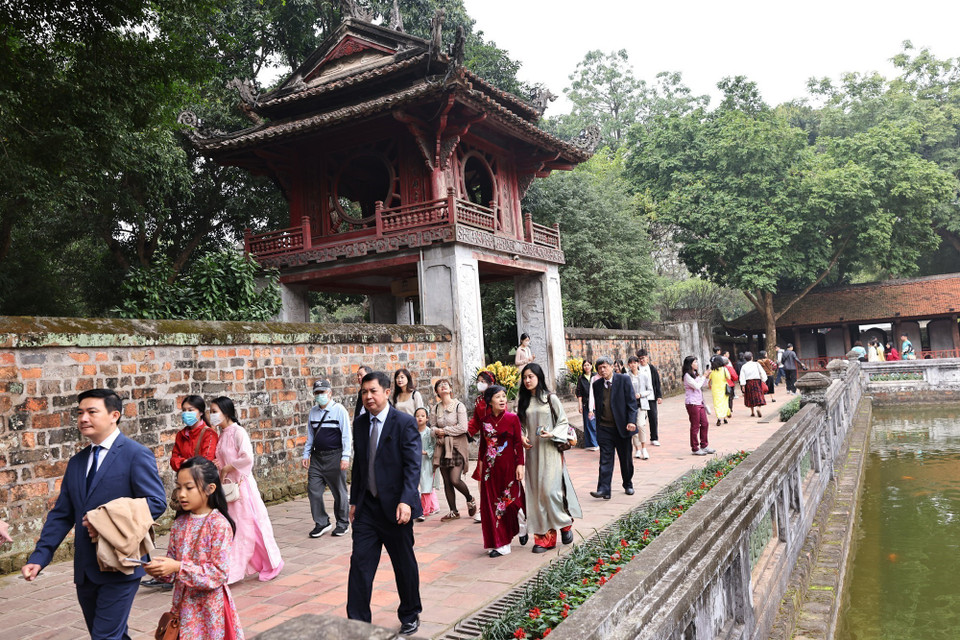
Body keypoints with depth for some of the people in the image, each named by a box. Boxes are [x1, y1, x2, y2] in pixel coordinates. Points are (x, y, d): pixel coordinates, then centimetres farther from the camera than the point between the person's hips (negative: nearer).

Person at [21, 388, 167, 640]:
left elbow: (156, 503, -14)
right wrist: (39, 557, 2)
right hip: (85, 570, 7)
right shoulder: (76, 462, 11)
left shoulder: (136, 455, -9)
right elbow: (61, 515, 12)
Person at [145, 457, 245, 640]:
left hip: (209, 608, -5)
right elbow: (172, 561, 8)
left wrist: (179, 568, -23)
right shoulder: (180, 522, 3)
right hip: (183, 604, 5)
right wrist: (159, 569, -13)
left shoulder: (219, 525, -16)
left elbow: (219, 573, -18)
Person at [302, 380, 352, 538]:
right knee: (313, 490, 1)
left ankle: (342, 523, 21)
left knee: (339, 492, 5)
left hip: (335, 456, -5)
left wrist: (345, 457, -13)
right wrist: (306, 455, 12)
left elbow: (346, 435, -8)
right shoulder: (313, 412, 9)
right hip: (317, 457, 5)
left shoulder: (339, 410, -6)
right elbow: (310, 435, 18)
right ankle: (322, 523, 15)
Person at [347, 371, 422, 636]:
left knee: (404, 565, 11)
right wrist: (354, 500, 12)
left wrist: (406, 501, -24)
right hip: (367, 506, 4)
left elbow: (412, 466, -16)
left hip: (395, 506, -4)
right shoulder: (360, 423, 7)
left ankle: (410, 616, 32)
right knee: (359, 564, 1)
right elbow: (358, 465, 13)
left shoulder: (405, 423, -11)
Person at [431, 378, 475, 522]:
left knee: (455, 480, -12)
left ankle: (470, 500, 16)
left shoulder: (459, 406, -6)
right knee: (447, 482, 6)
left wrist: (444, 430, -9)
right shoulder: (436, 408, 9)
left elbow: (463, 428, -13)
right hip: (443, 447, 5)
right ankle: (453, 511, 17)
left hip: (457, 446, -5)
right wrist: (436, 431, -7)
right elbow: (434, 426, 16)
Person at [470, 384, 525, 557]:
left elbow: (518, 443, -4)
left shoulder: (512, 418, -5)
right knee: (491, 503, 3)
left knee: (511, 500, 4)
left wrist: (520, 464, -8)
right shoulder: (484, 421, 4)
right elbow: (483, 444, 12)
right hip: (490, 468, 3)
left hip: (508, 465, -3)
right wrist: (481, 464, 13)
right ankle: (500, 542, 13)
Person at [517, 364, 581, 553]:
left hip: (550, 450, -4)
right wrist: (521, 437, -1)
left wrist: (553, 434, -16)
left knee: (549, 489, -10)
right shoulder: (523, 401, 10)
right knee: (536, 492, 2)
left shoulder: (550, 399, -3)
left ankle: (565, 523, 16)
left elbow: (563, 422, 0)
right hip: (532, 451, 4)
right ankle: (544, 536, 9)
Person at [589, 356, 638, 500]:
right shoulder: (597, 384, 7)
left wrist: (631, 421, -16)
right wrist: (598, 425, 12)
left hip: (622, 427, -2)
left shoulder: (624, 380, -4)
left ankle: (628, 485, 30)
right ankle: (604, 489, -7)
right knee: (605, 459, -4)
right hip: (604, 428, 2)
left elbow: (631, 402, -7)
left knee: (626, 459, 11)